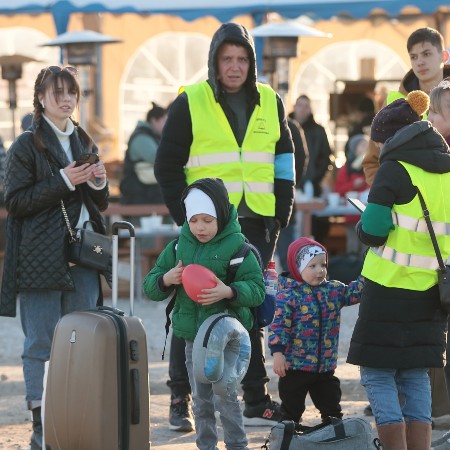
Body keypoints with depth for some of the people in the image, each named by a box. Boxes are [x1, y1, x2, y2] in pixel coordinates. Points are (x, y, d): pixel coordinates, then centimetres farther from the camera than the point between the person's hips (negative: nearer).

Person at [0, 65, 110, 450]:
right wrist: (62, 182, -16)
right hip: (41, 257, -5)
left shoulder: (85, 143, 16)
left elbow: (101, 205, 22)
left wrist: (99, 183, 0)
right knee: (42, 343, -3)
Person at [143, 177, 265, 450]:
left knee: (224, 395, -5)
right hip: (191, 334, 5)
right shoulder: (178, 246, 6)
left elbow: (257, 289, -10)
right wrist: (165, 280, -13)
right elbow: (150, 287, 9)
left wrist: (229, 292, -28)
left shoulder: (236, 246, -9)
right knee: (201, 399, 11)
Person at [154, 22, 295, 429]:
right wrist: (187, 219, -8)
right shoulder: (190, 103, -2)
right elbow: (167, 167, -1)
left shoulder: (270, 103, 10)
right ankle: (180, 401, 7)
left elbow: (284, 158, 16)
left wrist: (281, 213, 7)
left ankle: (257, 402, 12)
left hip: (256, 225, 3)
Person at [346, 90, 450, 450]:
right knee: (416, 377, 12)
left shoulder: (395, 170, -10)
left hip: (389, 291, -6)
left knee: (378, 375, 1)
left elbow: (372, 232, -12)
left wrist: (363, 225, 8)